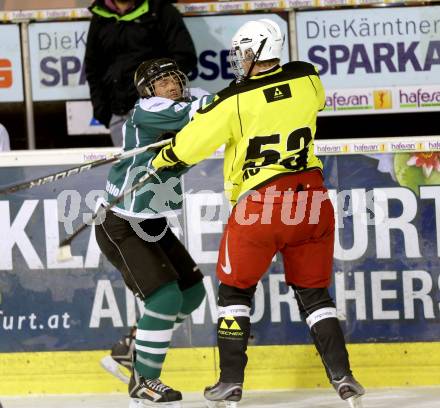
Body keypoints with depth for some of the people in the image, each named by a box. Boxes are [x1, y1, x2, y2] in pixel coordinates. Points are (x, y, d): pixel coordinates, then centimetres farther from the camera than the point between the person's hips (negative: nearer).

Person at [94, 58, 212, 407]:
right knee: (165, 296, -16)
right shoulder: (147, 111, -19)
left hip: (152, 225, 9)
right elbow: (196, 113, -29)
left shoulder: (186, 103, 6)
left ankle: (131, 350, 28)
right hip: (120, 227, -9)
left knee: (192, 292, 12)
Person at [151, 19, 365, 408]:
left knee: (235, 289, 13)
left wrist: (161, 159, 19)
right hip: (311, 199, 4)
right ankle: (342, 376, 4)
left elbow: (194, 141, -2)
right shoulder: (307, 79, 1)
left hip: (259, 203, -4)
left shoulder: (234, 100, -11)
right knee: (314, 292, 14)